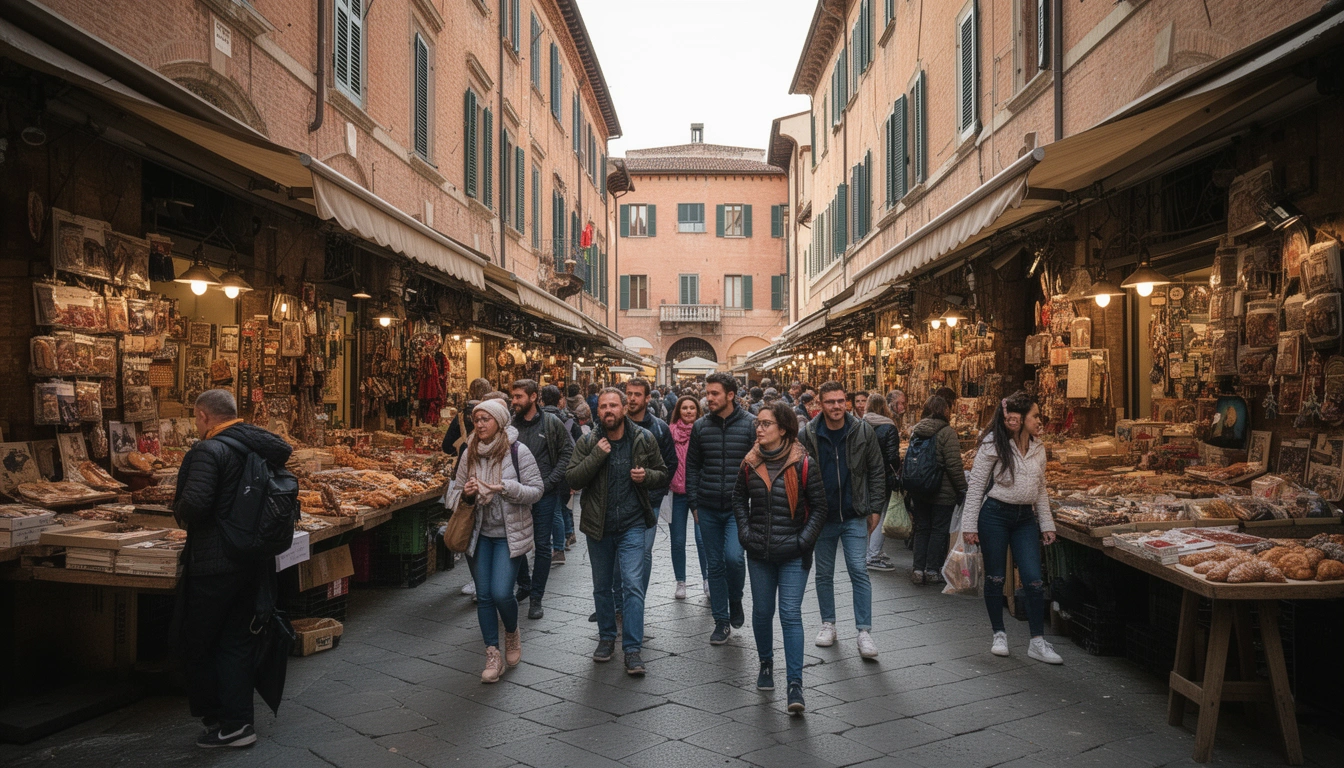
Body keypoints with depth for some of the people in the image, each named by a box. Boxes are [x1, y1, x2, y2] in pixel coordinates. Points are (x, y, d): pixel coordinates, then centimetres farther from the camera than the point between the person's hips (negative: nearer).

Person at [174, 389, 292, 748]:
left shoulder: (208, 451, -17)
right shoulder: (257, 445, 5)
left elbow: (193, 505, -26)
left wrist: (180, 512, -4)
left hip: (214, 564, -7)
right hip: (254, 560, 7)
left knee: (197, 642, 13)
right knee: (237, 642, 15)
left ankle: (213, 715, 22)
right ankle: (237, 723, 20)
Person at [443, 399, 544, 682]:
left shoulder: (518, 451, -11)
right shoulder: (470, 453, 3)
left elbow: (537, 490, -10)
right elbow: (455, 492, 10)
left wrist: (506, 488, -25)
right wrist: (466, 494, -13)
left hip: (511, 534, -4)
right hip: (481, 533, 5)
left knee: (501, 593, -12)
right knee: (484, 595, 5)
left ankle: (512, 632, 22)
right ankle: (493, 654, 19)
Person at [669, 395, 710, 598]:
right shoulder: (670, 430, 1)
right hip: (676, 493, 1)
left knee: (703, 539, -4)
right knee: (678, 541, 8)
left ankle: (707, 580, 15)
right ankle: (680, 583, 22)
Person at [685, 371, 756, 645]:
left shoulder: (750, 424, -5)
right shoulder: (701, 426, 4)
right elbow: (692, 466, 10)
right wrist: (694, 503, 5)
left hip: (739, 508, -3)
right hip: (708, 509, 3)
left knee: (733, 556, -18)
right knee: (715, 565, 8)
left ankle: (735, 601, 13)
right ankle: (722, 621, 22)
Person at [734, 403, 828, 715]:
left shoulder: (803, 464, -9)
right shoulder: (751, 463, 2)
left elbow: (819, 506, -2)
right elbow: (739, 498, 16)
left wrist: (804, 540, -9)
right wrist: (745, 532, 5)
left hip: (793, 555, -4)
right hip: (759, 554, 4)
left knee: (791, 615, -7)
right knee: (762, 612, 14)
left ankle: (795, 683, -2)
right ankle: (766, 664, 36)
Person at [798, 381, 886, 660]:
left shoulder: (863, 431, -3)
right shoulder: (807, 435, -5)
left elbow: (877, 472, 3)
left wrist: (875, 509, 0)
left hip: (855, 515, -1)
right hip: (822, 516, 1)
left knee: (859, 571, -5)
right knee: (824, 573, 11)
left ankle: (864, 631, 1)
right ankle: (828, 624, 27)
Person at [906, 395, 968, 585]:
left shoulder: (915, 431, 6)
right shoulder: (946, 432, -13)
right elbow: (954, 465, -17)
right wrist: (962, 489, -7)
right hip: (942, 492, -5)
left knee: (921, 529, 13)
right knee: (939, 531, 6)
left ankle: (918, 570, 12)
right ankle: (932, 571, 10)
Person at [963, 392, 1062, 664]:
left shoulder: (1037, 448, 7)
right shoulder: (993, 445, -9)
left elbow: (1040, 490, 16)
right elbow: (976, 486, -7)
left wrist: (1046, 524, 14)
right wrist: (970, 525, -9)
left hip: (1025, 518, 4)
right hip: (994, 515, -4)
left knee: (1034, 580, -2)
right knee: (995, 578, 6)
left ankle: (1037, 642, 9)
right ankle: (999, 634, 23)